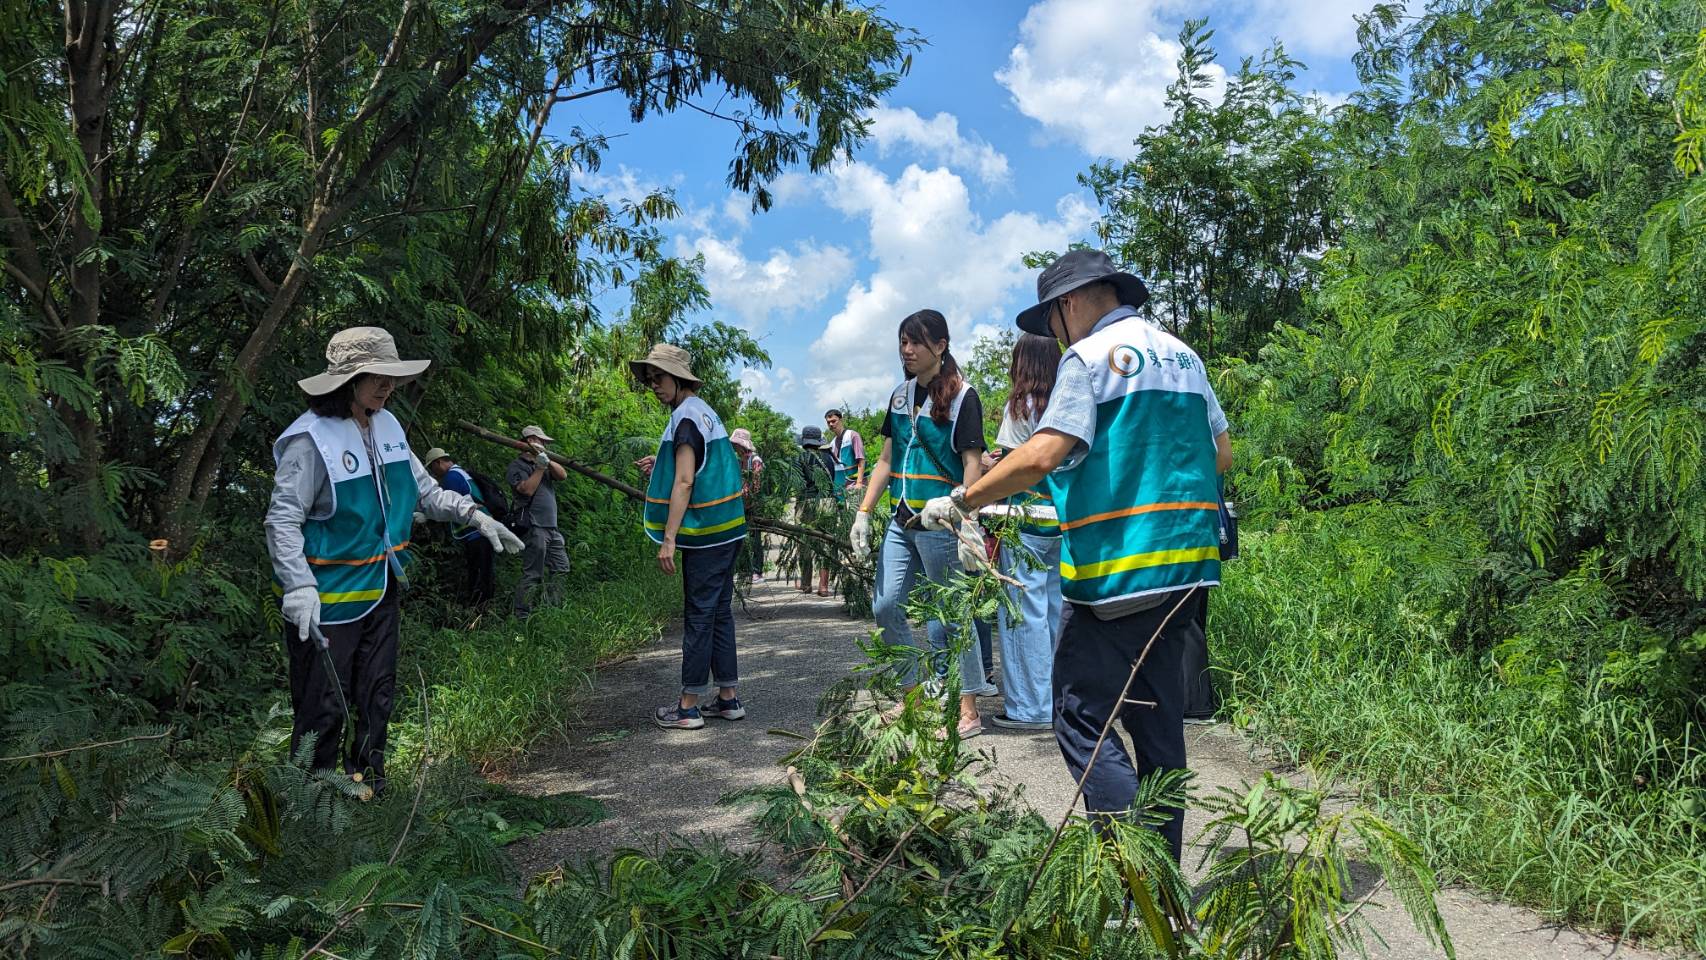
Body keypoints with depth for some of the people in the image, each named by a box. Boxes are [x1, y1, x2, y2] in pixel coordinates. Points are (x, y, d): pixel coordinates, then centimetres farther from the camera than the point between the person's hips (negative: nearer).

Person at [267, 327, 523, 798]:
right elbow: (283, 519, -20)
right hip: (328, 598, -8)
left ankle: (366, 778, 35)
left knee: (376, 694, 18)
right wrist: (299, 588, -29)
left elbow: (424, 489, 14)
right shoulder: (311, 438, -18)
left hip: (380, 591, 8)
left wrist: (473, 514, 0)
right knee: (324, 706, 1)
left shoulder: (387, 427, 5)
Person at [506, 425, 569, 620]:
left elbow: (562, 475, 4)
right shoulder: (517, 466, -3)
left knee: (560, 569, 14)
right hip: (533, 528, -9)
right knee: (532, 575, -10)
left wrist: (548, 461, -11)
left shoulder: (541, 461, 20)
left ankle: (552, 609, 21)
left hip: (551, 527, 9)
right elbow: (527, 489, -18)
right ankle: (521, 616, -7)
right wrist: (540, 467, -14)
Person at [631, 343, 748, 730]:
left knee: (699, 615, -4)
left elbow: (684, 483, -20)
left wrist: (668, 538, -21)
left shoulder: (686, 417, -13)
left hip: (704, 533, -9)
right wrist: (662, 465, 15)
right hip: (725, 529, 9)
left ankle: (689, 706, 2)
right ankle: (727, 698, 17)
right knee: (719, 612, 12)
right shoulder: (703, 411, 16)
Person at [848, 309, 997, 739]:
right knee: (886, 606, 5)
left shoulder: (961, 396, -6)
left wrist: (968, 523, -21)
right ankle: (915, 694, 19)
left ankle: (968, 710, 8)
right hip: (902, 521, 7)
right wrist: (863, 512, 9)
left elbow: (972, 464, -12)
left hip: (940, 523, -7)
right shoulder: (901, 395, 13)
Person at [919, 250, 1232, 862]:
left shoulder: (1091, 356, -7)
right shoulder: (1181, 354, 16)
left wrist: (959, 502, -10)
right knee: (1158, 717, 13)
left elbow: (1042, 455, -19)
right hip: (1185, 562, 8)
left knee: (1082, 714, -2)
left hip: (1118, 567, -8)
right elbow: (1220, 454, 21)